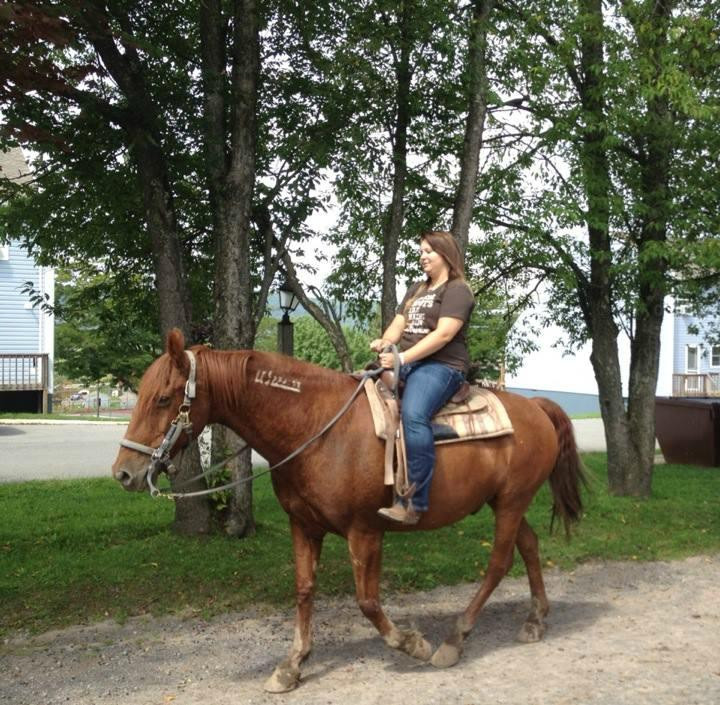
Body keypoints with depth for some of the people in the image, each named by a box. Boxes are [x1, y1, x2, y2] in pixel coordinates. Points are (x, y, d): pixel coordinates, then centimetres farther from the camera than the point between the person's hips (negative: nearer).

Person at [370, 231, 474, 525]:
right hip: (405, 363, 9)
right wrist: (385, 342, -8)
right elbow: (399, 324, 15)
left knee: (413, 415, -35)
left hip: (440, 366, -9)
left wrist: (403, 358, -22)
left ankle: (412, 503, -35)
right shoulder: (416, 289, 24)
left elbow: (444, 334, -15)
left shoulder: (457, 290, -3)